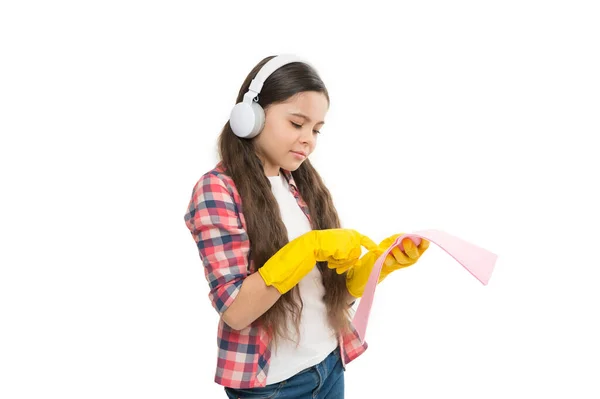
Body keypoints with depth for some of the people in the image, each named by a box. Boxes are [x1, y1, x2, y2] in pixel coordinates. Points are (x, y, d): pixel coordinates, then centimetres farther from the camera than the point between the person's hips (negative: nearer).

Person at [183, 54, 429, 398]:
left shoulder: (306, 186, 5)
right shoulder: (217, 189, -14)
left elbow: (337, 290, 4)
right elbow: (235, 310, -21)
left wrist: (381, 260, -13)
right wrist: (308, 248, -26)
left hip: (330, 367, 6)